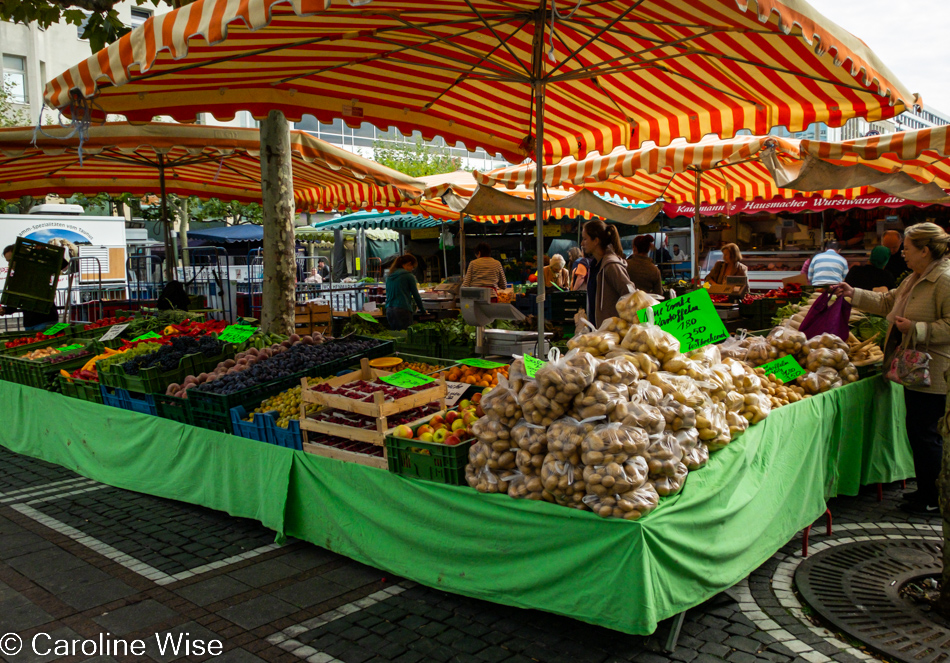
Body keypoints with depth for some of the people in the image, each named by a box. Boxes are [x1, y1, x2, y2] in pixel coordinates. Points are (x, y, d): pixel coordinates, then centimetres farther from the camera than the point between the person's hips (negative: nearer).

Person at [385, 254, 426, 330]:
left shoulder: (389, 276, 16)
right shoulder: (408, 275, -4)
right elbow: (416, 295, 1)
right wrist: (422, 309, 14)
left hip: (389, 310, 7)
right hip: (402, 310, -7)